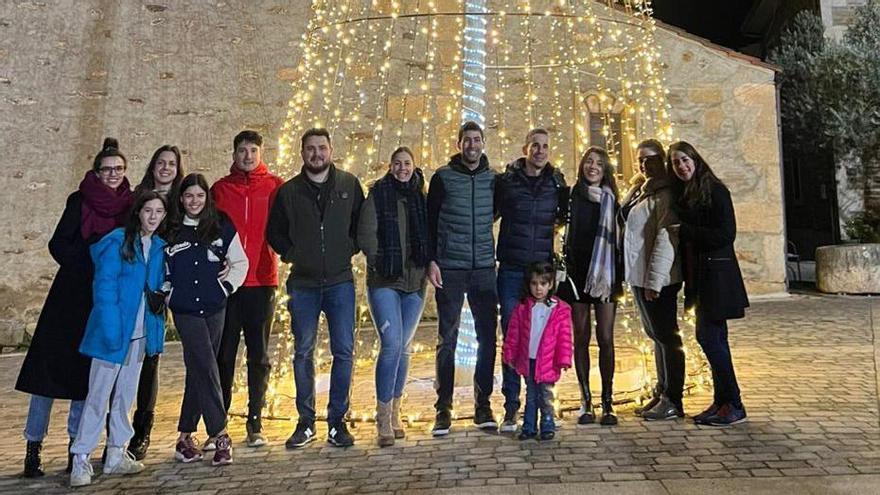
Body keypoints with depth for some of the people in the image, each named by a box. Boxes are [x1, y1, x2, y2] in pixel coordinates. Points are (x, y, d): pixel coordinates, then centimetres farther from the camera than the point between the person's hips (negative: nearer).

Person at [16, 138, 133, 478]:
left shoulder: (130, 205, 5)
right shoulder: (80, 201, -2)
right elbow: (58, 245, -5)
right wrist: (88, 264, -12)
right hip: (72, 294, -2)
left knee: (88, 369, 8)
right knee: (50, 363, -1)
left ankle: (77, 444, 17)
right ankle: (34, 445, 10)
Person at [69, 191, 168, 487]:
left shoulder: (159, 247, 8)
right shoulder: (117, 242, -10)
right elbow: (104, 286, -15)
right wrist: (110, 330, -21)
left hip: (140, 334, 6)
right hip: (115, 331, -6)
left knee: (125, 396, 13)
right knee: (98, 396, 0)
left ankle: (116, 455, 24)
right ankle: (80, 460, 10)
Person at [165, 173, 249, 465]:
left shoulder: (222, 227, 5)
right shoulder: (171, 231, 6)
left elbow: (240, 261, 11)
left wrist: (228, 285, 0)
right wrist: (167, 292, 4)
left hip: (214, 308, 1)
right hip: (184, 309, -1)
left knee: (198, 371, 7)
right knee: (206, 368, -12)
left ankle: (185, 437, 19)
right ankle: (220, 435, -7)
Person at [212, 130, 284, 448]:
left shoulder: (274, 186, 6)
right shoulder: (220, 189, 9)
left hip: (262, 281, -1)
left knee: (259, 355, 7)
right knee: (223, 355, 4)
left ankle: (255, 423, 18)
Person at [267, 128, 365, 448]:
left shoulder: (349, 184, 3)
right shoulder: (288, 191, 4)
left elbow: (363, 222, 13)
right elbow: (274, 231, 14)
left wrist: (352, 248, 0)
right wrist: (290, 253, 2)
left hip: (340, 281, -1)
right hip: (303, 284, 1)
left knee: (343, 351, -1)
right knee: (303, 352, 7)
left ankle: (337, 421, 11)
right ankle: (306, 422, 19)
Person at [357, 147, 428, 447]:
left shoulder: (422, 198, 10)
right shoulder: (377, 196, -1)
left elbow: (430, 236, 12)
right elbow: (366, 237, -7)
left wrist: (427, 264, -1)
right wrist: (386, 262, -11)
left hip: (415, 282, 4)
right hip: (384, 281, -4)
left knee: (404, 347, 9)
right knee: (391, 345, -13)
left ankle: (394, 413, 22)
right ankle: (383, 418, -2)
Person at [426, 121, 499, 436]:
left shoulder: (493, 179, 9)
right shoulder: (443, 177, 2)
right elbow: (430, 221, 2)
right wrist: (431, 260, -7)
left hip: (485, 268, 3)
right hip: (450, 269, -2)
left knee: (488, 337, 4)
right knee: (447, 339, 1)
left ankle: (483, 404, 16)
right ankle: (443, 408, 10)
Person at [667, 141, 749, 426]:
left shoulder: (715, 191, -9)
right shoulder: (683, 195, 14)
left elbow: (726, 234, -16)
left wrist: (684, 231, -14)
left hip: (716, 273, -8)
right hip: (698, 275, 8)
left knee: (708, 336, -9)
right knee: (714, 337, 11)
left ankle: (733, 405, 2)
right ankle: (722, 402, 19)